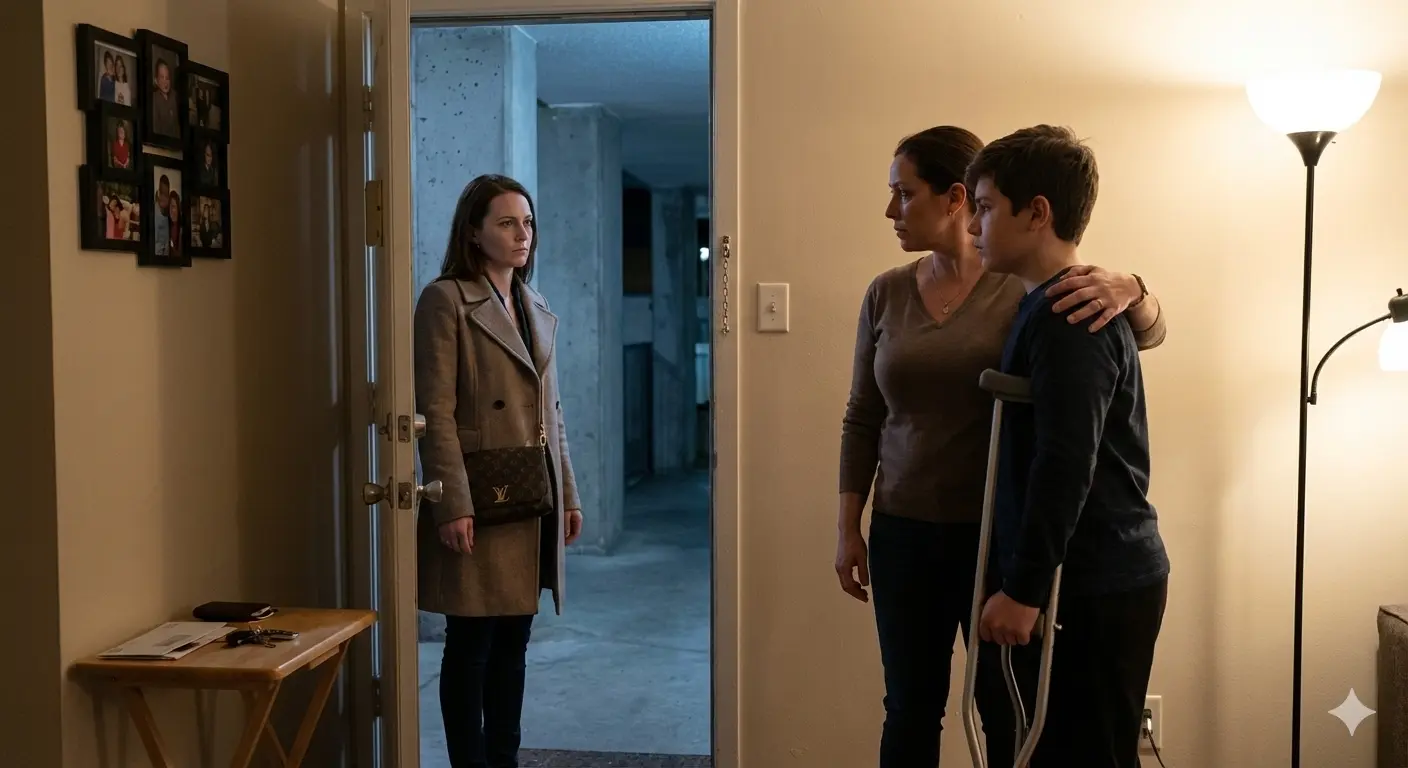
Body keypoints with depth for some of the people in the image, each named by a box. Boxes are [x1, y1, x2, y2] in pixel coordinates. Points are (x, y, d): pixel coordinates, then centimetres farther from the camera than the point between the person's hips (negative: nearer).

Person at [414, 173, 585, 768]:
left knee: (513, 644, 13)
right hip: (480, 502, -7)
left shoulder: (537, 310, 15)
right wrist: (453, 504, -20)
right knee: (471, 646, 2)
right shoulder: (446, 300, -8)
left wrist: (569, 494, 13)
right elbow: (436, 412, -14)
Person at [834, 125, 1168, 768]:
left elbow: (1150, 332, -11)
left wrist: (1126, 288, -34)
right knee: (910, 711, 13)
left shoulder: (1024, 287, -8)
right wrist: (848, 528, 6)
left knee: (1009, 715, 8)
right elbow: (862, 418, 8)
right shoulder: (885, 294, 3)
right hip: (903, 534, 3)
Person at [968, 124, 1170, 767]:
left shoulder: (1069, 316, -16)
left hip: (1093, 588, -10)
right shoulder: (1055, 307, 15)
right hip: (1090, 578, 10)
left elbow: (1065, 465, -24)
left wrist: (1024, 588, -22)